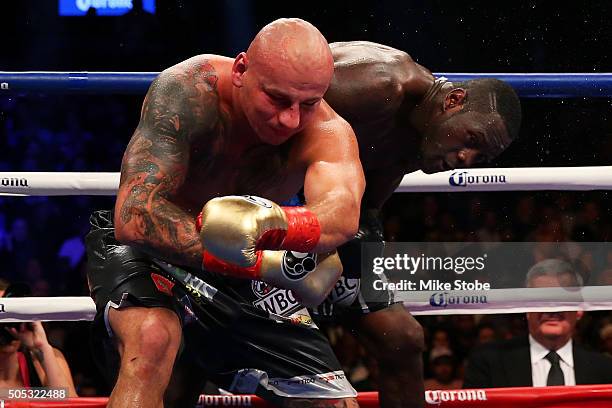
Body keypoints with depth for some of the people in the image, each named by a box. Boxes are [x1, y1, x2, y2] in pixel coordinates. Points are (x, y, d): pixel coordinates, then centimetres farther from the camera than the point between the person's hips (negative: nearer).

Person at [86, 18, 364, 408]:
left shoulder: (327, 131, -20)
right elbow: (135, 217, -37)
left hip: (245, 285, 4)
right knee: (153, 337, -36)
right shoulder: (187, 89, -28)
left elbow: (343, 215, -44)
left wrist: (270, 222, -68)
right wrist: (272, 265, -39)